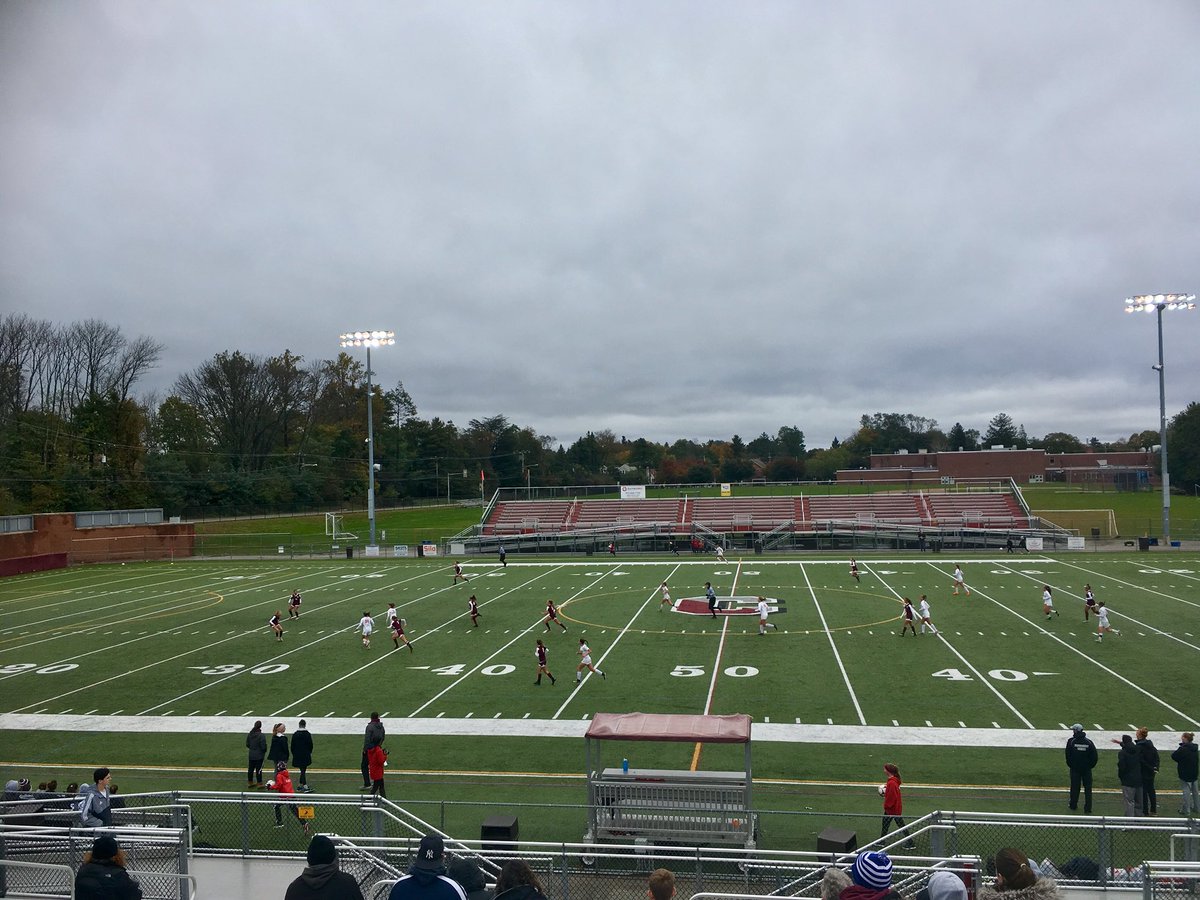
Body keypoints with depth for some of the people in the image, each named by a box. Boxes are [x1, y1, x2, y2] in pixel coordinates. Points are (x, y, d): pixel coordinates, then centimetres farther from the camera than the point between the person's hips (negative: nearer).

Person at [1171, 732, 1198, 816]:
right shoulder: (1194, 749, 6)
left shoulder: (1183, 749, -21)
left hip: (1185, 773, -8)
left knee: (1186, 790, -2)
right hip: (1194, 773, 8)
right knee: (1194, 790, 17)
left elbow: (1173, 756, -18)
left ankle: (1186, 810, 2)